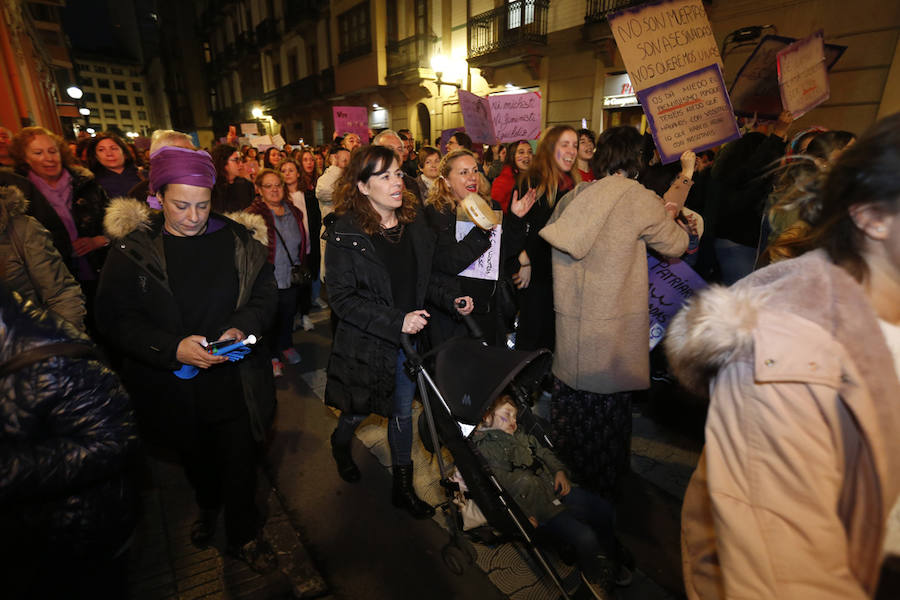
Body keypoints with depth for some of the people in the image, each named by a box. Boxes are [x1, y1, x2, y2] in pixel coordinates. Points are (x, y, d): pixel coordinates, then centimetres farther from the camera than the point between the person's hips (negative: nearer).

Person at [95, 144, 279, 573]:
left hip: (234, 380, 0)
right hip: (172, 387, 1)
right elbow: (114, 318, -9)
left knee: (240, 460, 9)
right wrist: (172, 347, -24)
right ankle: (207, 508, 56)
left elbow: (265, 295, -1)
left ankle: (244, 535, 35)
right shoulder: (132, 250, -7)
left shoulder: (238, 240, -5)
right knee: (194, 458, 25)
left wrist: (241, 328, -20)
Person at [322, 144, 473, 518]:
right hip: (367, 343, -4)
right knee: (359, 410, 17)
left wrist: (451, 301, -4)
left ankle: (403, 487, 36)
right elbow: (341, 297, -19)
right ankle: (340, 444, 55)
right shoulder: (345, 234, -15)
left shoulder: (414, 224, 2)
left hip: (408, 339, 4)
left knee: (403, 411, 16)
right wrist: (396, 321, -26)